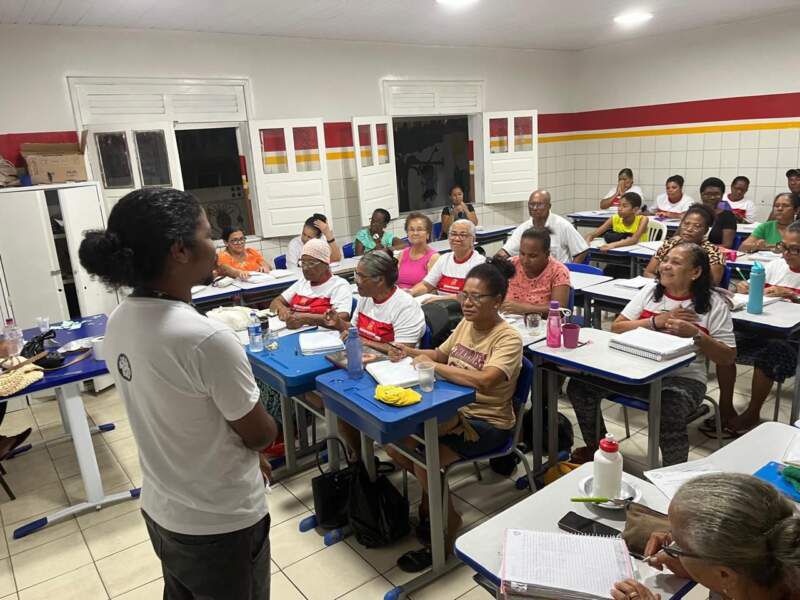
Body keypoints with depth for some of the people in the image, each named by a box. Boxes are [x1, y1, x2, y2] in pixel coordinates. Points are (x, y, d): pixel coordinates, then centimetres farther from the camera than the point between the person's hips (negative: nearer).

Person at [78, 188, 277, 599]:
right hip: (220, 525, -7)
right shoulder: (208, 339, -33)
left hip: (160, 511, 7)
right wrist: (250, 445, 4)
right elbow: (260, 435, -19)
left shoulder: (119, 322, -7)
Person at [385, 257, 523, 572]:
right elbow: (442, 354, 20)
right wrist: (410, 352, 1)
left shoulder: (508, 339, -20)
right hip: (454, 410, 8)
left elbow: (483, 380, -37)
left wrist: (432, 365, -30)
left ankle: (447, 528, 2)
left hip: (487, 423, -7)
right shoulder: (465, 323, 4)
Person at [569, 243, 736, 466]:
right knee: (579, 386, -13)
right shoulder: (651, 292, 10)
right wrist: (657, 321, -9)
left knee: (669, 415, -36)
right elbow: (616, 328, 3)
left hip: (683, 378, -4)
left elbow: (728, 357, 0)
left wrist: (695, 334, -15)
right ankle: (596, 448, 13)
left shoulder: (713, 304, 1)